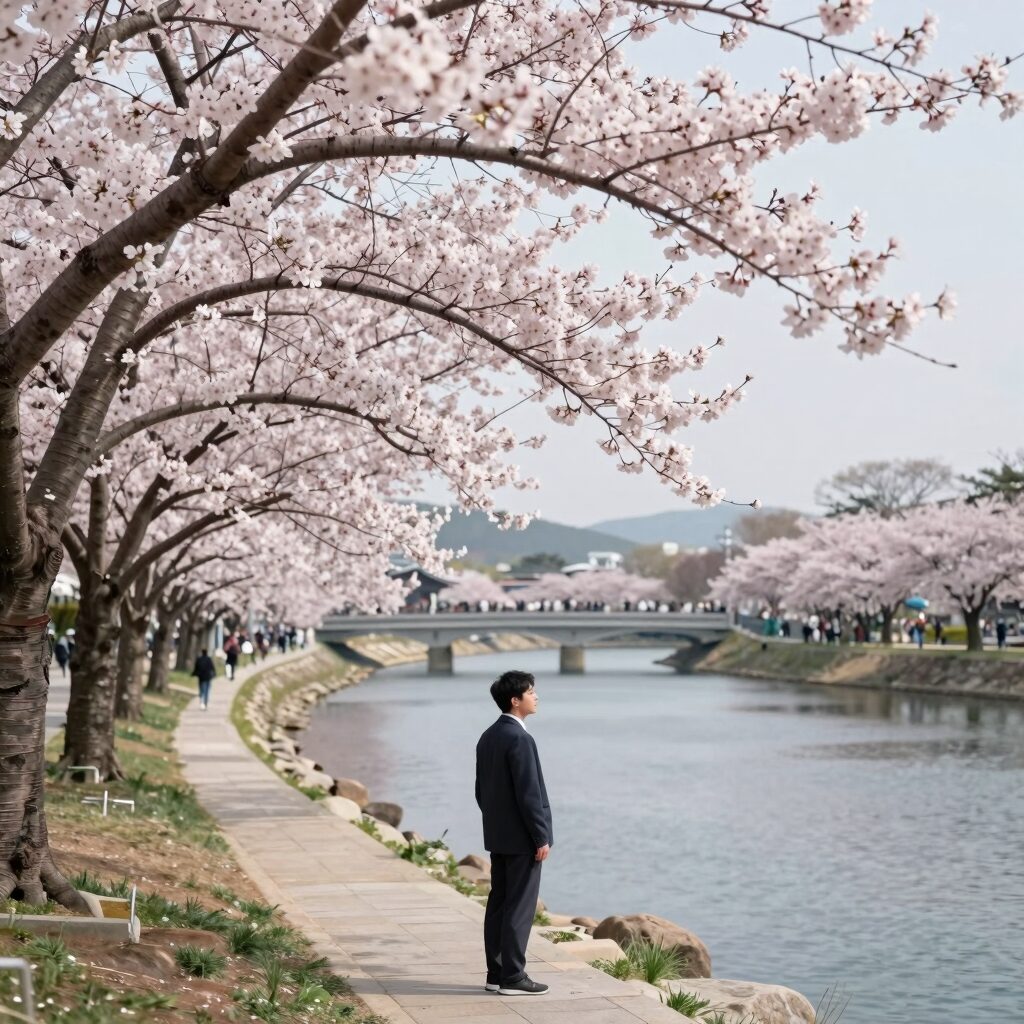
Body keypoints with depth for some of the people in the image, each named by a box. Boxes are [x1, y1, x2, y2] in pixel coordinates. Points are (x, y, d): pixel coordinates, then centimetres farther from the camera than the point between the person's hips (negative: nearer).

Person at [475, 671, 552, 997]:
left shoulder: (488, 737, 10)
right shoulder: (520, 739, -19)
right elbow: (529, 794, -21)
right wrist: (541, 838, -16)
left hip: (497, 836, 9)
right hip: (522, 838, -9)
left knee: (499, 904, 10)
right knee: (520, 907, -4)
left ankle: (497, 973, 14)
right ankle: (512, 977, -2)